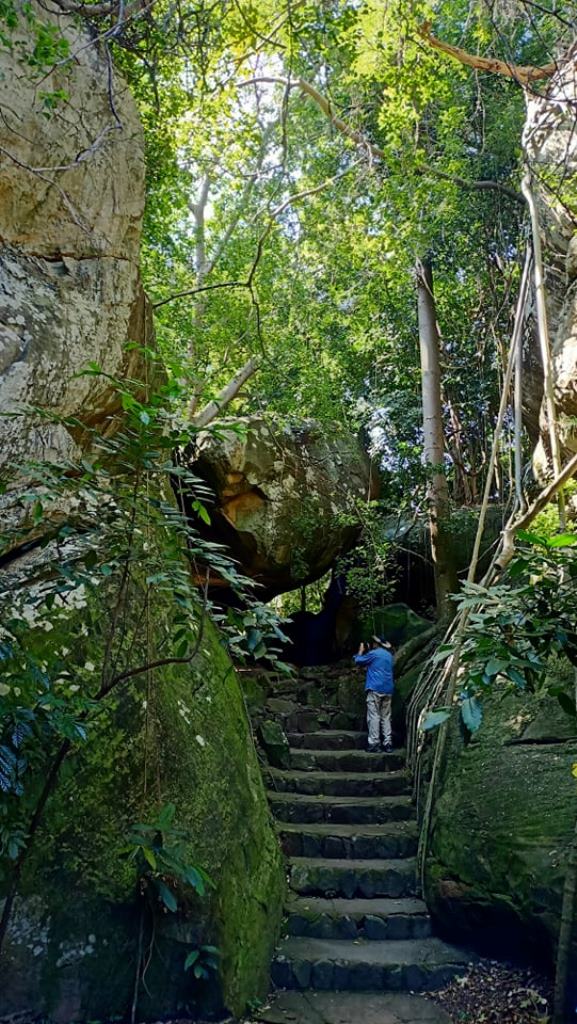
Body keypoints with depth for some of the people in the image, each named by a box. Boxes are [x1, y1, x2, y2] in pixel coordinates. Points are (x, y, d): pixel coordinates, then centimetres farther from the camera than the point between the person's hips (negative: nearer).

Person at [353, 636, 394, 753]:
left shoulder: (373, 654, -4)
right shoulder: (389, 655, 16)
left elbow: (358, 660, 7)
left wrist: (361, 651, 22)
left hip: (375, 689, -6)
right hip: (388, 690, 6)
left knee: (374, 716, -6)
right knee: (386, 717, 8)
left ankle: (374, 744, -10)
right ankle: (388, 744, 4)